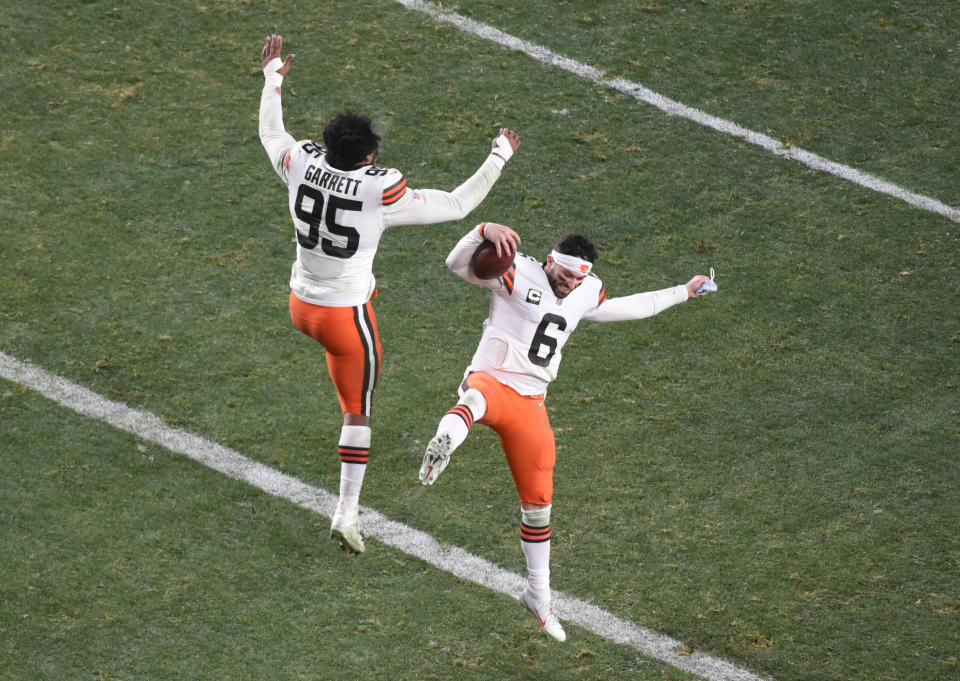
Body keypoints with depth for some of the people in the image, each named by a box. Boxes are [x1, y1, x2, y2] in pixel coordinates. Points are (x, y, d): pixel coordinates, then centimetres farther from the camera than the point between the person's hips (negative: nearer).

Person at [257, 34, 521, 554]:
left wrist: (272, 78, 24)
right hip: (345, 315, -6)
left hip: (301, 305, 6)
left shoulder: (303, 165, -12)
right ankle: (347, 512, 13)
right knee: (358, 413, 12)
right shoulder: (380, 193, -25)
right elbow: (456, 206, -16)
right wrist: (498, 160, -6)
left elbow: (270, 134, 12)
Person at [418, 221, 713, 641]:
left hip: (529, 402, 6)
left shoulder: (585, 295, 12)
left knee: (537, 502, 12)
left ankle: (538, 594, 28)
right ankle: (443, 444, -78)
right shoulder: (517, 274, -8)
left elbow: (627, 308, 29)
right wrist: (485, 231, -39)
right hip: (491, 380, -6)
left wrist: (683, 292, 34)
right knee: (479, 399, -45)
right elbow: (458, 263, -19)